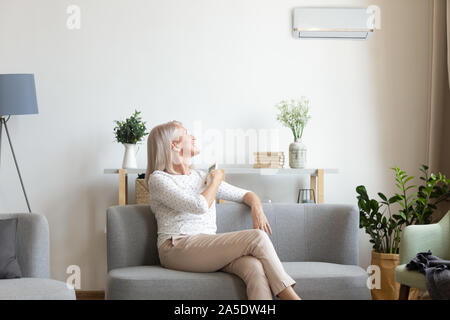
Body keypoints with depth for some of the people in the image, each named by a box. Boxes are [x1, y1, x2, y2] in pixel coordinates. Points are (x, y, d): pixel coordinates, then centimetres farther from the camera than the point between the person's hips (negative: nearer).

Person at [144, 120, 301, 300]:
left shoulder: (201, 177, 24)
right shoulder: (158, 179, 3)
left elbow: (245, 194, 28)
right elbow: (200, 206, -12)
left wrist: (257, 208, 4)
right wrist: (216, 181, 7)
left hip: (209, 250, 6)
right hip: (177, 249, -6)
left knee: (254, 266, -29)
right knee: (257, 238, -23)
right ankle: (291, 297, -19)